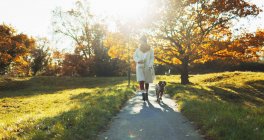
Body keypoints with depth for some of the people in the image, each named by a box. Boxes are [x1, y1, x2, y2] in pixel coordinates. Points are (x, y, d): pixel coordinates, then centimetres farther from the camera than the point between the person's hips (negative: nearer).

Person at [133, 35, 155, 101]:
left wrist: (150, 66, -14)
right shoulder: (138, 49, 4)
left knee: (147, 81, 8)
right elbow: (135, 56, 8)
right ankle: (143, 94, -14)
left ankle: (146, 94, 23)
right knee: (141, 81, -14)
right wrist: (138, 60, -13)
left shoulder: (150, 49, -1)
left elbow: (152, 58, -2)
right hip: (140, 67, 0)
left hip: (148, 67, 0)